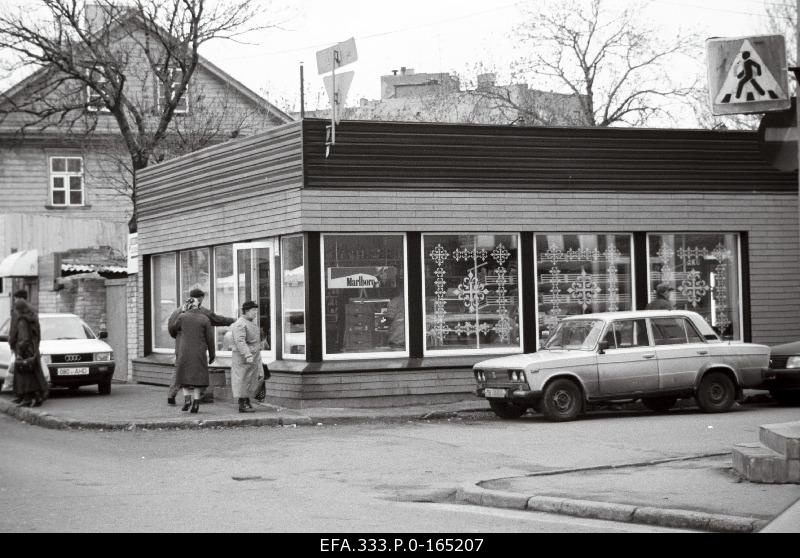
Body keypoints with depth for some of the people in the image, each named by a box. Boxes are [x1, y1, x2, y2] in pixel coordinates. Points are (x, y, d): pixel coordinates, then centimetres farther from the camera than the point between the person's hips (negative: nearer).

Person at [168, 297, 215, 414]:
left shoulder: (182, 316, -2)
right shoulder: (205, 319, -3)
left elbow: (172, 329, 15)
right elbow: (210, 339, -2)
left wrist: (175, 335, 39)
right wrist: (212, 355, 8)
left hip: (184, 351, 0)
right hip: (199, 353, 0)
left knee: (184, 374, 13)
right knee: (197, 377, 7)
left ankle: (187, 397, -4)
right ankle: (196, 402, 1)